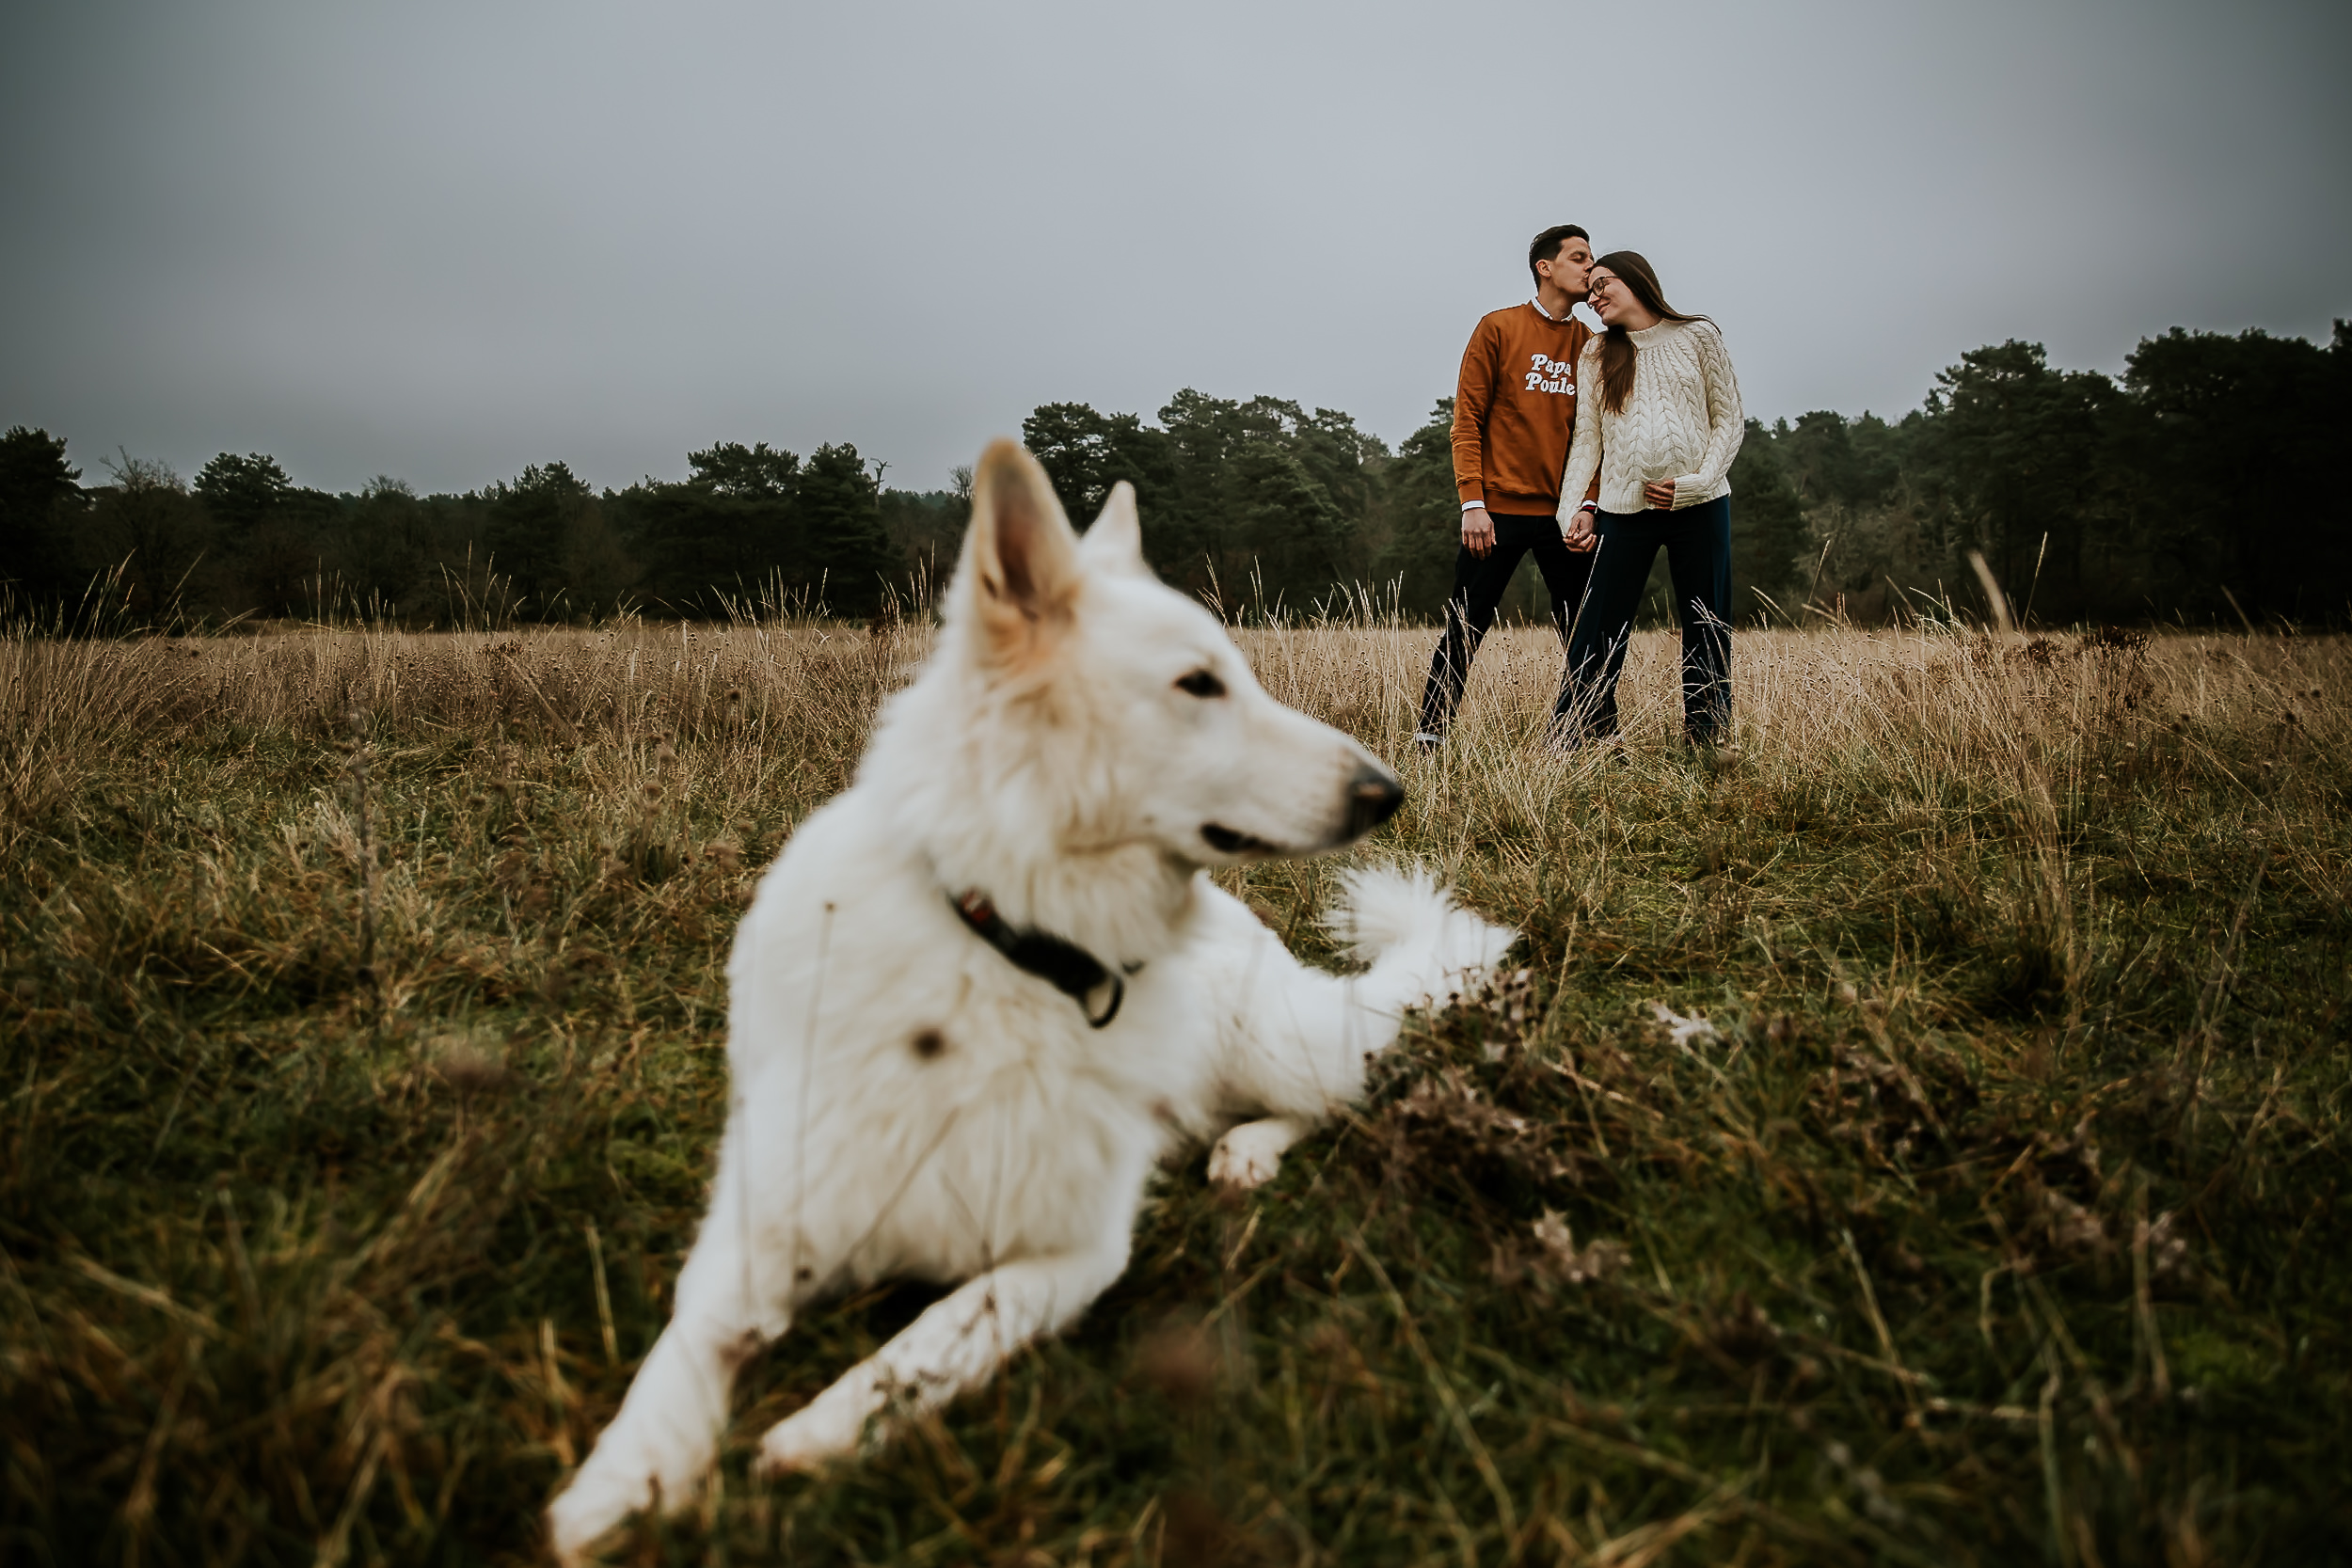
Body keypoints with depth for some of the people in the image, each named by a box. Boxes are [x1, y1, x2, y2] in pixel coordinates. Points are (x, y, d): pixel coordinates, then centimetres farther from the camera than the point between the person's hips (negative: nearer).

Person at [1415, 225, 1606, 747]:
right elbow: (1467, 420, -2)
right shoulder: (1498, 328, 1)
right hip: (1500, 509, -4)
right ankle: (1430, 738, 6)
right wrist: (1472, 502, -11)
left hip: (1565, 514, 4)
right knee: (1464, 632, -1)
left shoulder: (1590, 344, 11)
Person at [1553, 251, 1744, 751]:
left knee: (1707, 632, 4)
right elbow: (1588, 438, 8)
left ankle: (1707, 742, 13)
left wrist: (1696, 482, -9)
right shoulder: (1595, 355, 12)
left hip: (1699, 506, 0)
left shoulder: (1698, 336, 6)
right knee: (1599, 633, -5)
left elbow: (1729, 418, 4)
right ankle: (1571, 744, 0)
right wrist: (1574, 507, -5)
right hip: (1624, 508, 1)